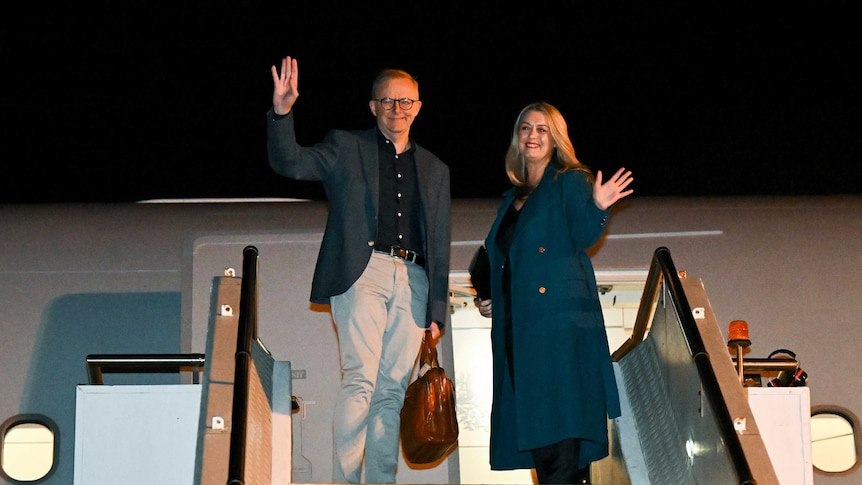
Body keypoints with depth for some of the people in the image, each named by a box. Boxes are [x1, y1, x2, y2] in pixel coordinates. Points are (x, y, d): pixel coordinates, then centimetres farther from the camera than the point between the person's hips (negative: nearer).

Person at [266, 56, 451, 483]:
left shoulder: (435, 170, 21)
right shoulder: (345, 148, 12)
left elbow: (440, 247, 19)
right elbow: (289, 163, -3)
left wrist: (437, 311, 12)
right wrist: (281, 113, -21)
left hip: (413, 281, 4)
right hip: (361, 271, -3)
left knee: (392, 390, 1)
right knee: (361, 379, -16)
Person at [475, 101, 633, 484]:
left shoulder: (571, 182, 4)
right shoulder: (512, 199, 24)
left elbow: (584, 237, -10)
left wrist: (598, 208, -27)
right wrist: (489, 299, 17)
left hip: (561, 314, -7)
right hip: (518, 320, 7)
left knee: (559, 413, -13)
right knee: (532, 413, 2)